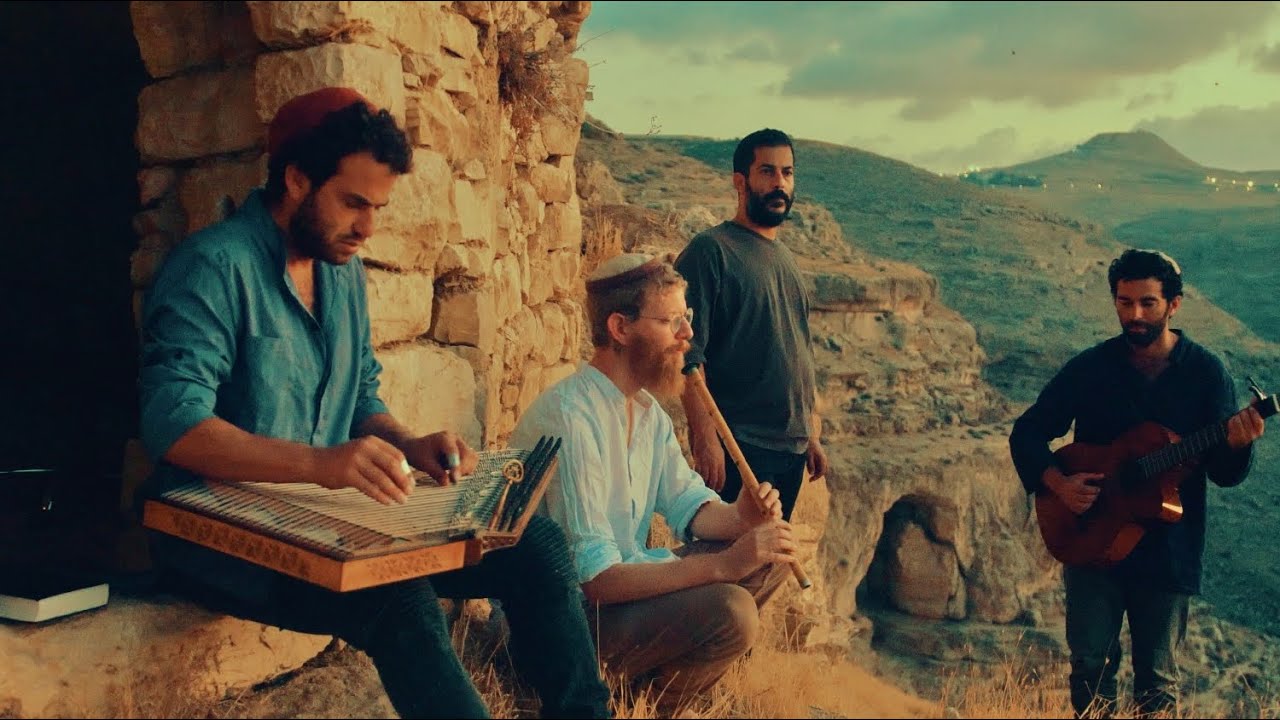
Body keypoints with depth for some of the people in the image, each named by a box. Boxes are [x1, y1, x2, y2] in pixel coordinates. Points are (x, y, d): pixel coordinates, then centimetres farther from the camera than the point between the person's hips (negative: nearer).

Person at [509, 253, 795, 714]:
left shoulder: (648, 410, 7)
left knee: (771, 554, 4)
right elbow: (593, 578, -29)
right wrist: (725, 564, -31)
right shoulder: (570, 419, -25)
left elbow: (687, 503, 10)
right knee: (730, 609, -27)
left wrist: (739, 518, -13)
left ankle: (655, 679, 8)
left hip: (620, 581, 10)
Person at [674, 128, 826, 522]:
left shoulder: (785, 258, 17)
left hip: (791, 446, 8)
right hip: (738, 447, -8)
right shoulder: (710, 250, -8)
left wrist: (812, 436, 19)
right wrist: (705, 438, -22)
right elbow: (688, 353, -16)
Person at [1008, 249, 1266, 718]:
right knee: (1091, 663, 1)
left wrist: (1236, 446, -25)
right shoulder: (1089, 367, -1)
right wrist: (1057, 482, -14)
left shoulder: (1205, 372, -2)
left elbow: (1225, 474, -2)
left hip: (1168, 551, 0)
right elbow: (1026, 433, 3)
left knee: (1157, 679, 8)